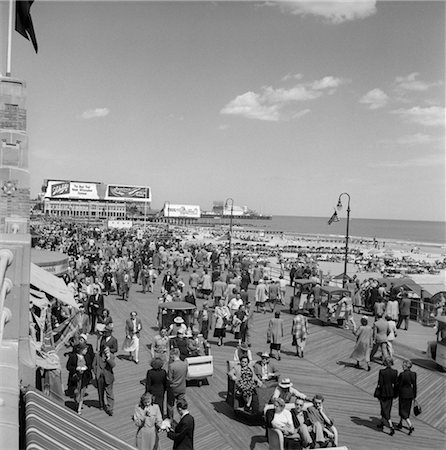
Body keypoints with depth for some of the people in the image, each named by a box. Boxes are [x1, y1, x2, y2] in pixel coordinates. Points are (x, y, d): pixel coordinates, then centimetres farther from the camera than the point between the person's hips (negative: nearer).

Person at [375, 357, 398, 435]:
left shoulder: (382, 371, -17)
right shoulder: (395, 372, -7)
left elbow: (380, 384, -14)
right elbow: (396, 384, -2)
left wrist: (377, 393, -2)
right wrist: (395, 394, 11)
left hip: (383, 393, -4)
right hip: (391, 393, 4)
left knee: (385, 411, 3)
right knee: (387, 409, 20)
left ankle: (391, 427, -8)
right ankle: (381, 424, 35)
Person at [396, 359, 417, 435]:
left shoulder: (402, 374, -21)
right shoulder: (414, 374, -4)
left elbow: (399, 385, -15)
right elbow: (415, 385, 2)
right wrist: (414, 395, 12)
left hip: (403, 394, -6)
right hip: (410, 394, 6)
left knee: (403, 411, 5)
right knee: (406, 409, 20)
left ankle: (410, 426, -9)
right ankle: (400, 424, 35)